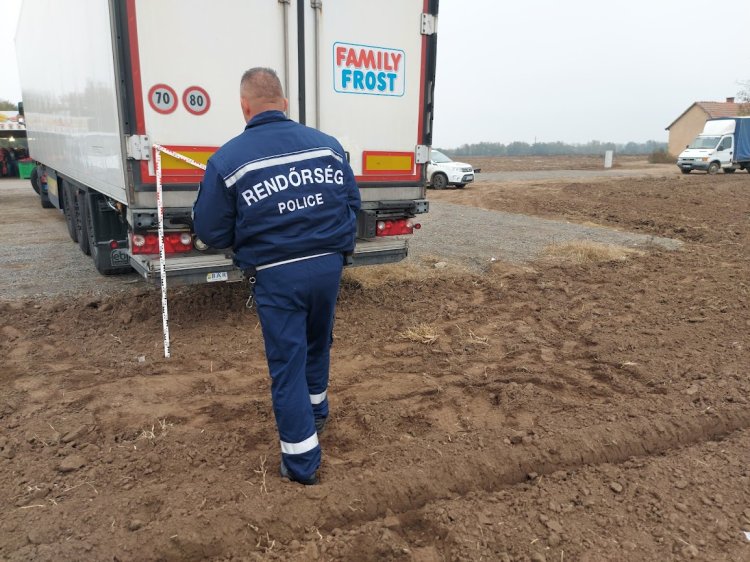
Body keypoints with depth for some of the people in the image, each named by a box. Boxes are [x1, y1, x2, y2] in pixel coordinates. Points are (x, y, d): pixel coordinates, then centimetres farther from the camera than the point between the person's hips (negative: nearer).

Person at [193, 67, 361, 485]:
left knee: (287, 363, 8)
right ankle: (317, 412, 49)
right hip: (329, 265, 4)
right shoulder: (327, 143, 2)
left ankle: (302, 462, 17)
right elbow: (353, 202, 5)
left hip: (277, 276, -4)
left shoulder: (228, 159, -8)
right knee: (318, 344, 26)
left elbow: (210, 232, -5)